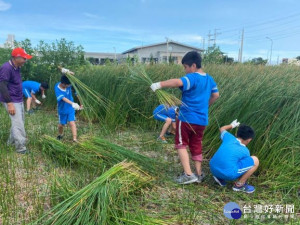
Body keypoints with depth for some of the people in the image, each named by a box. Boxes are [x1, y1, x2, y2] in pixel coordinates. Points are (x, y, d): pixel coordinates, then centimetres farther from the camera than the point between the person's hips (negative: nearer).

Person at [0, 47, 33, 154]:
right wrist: (9, 104, -25)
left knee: (19, 121, 17)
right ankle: (21, 148, 1)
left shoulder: (16, 67, 7)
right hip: (12, 101, -9)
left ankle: (11, 141, 33)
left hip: (19, 100, 9)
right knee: (18, 123, -7)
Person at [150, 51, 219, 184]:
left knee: (181, 144, 7)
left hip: (187, 118, -7)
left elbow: (178, 82, -37)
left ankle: (188, 174, -1)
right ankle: (198, 174, 23)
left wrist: (159, 84, -32)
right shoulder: (209, 79, 9)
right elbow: (216, 95, 20)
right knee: (196, 146, 18)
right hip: (202, 119, 7)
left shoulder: (192, 78, -16)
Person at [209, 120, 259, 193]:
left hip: (213, 170, 6)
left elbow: (222, 129, 35)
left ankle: (220, 178, 20)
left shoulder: (229, 137, 12)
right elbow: (247, 163, 25)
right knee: (255, 161, 7)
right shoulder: (245, 151, 6)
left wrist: (231, 125, 53)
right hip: (228, 174, -6)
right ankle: (239, 184, 12)